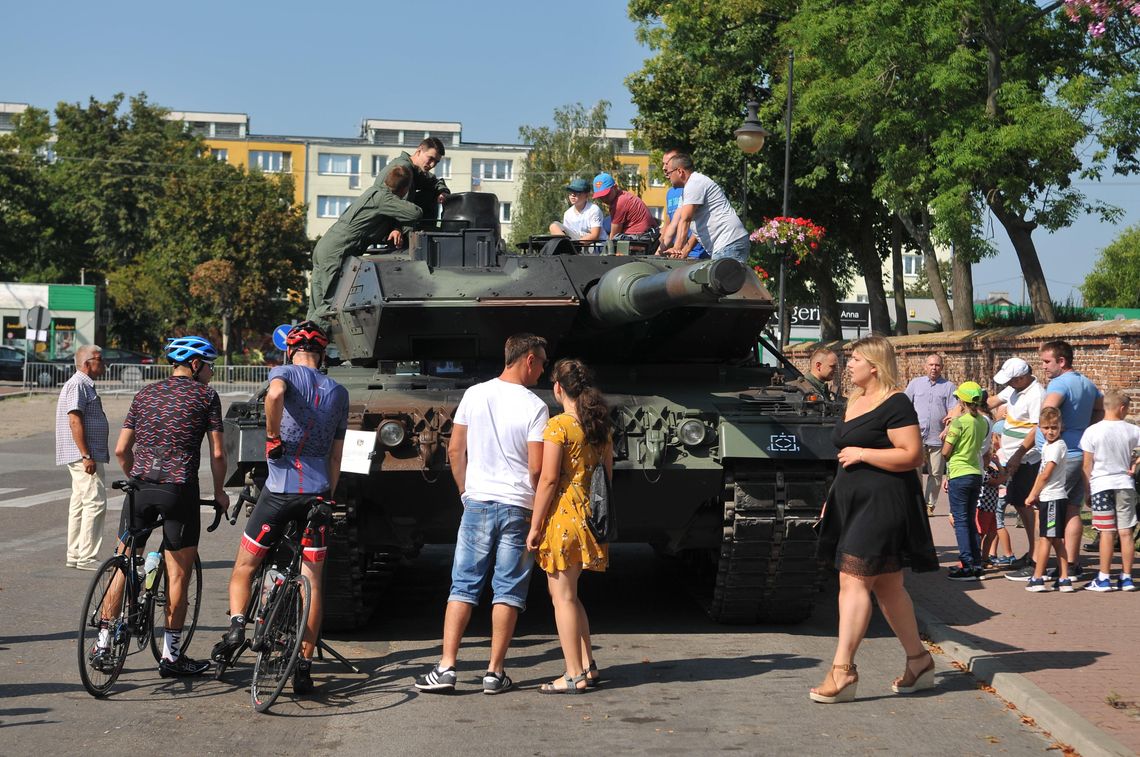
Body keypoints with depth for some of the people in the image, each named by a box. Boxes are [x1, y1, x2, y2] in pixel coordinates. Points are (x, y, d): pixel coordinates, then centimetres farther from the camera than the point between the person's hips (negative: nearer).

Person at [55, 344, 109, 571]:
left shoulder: (86, 385, 19)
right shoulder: (77, 385, -13)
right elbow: (75, 421, -20)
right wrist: (86, 456, -24)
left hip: (86, 456, 11)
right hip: (83, 456, -11)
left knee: (80, 504, 12)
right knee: (96, 502, -12)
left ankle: (75, 555, 16)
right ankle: (87, 557, -12)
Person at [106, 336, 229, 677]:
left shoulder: (145, 393, 15)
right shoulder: (205, 395, 3)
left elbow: (121, 450, 12)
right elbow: (217, 454, 0)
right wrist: (219, 492, 14)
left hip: (141, 486, 4)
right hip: (180, 489, -4)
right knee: (178, 574, 5)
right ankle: (171, 655, 9)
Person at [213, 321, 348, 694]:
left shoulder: (285, 373, 1)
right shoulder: (339, 393, 14)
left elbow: (275, 394, -27)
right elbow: (336, 456, 14)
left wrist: (273, 435, -14)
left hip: (280, 489, -3)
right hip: (318, 492, 3)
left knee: (244, 565, 16)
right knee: (313, 580, 6)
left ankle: (237, 623, -4)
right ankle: (304, 665, 5)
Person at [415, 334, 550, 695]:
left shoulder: (474, 395, 3)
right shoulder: (535, 407, -9)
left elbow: (454, 451, 7)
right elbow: (537, 468, -11)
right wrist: (536, 504, 6)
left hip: (477, 503, 3)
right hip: (518, 508, -3)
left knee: (463, 586, 7)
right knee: (508, 591, 5)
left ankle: (446, 668, 1)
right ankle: (495, 672, 8)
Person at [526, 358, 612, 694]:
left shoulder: (557, 425, -13)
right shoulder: (600, 427, 10)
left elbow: (548, 480, -16)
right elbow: (608, 476, 13)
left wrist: (535, 526, -12)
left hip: (561, 515, -8)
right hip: (589, 515, 8)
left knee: (562, 596, 0)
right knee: (569, 595, 19)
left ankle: (574, 676, 4)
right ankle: (587, 666, 21)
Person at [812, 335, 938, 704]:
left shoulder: (895, 404, -11)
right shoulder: (853, 402, 17)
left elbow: (912, 455, -18)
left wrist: (862, 454, -16)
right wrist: (833, 498, 21)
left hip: (882, 504, -9)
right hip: (853, 503, 9)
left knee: (854, 580, -14)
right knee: (887, 586, 12)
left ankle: (843, 670, -14)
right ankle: (919, 660, 22)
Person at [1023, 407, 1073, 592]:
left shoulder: (1058, 446, -14)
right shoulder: (1047, 445, 15)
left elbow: (1045, 474, -15)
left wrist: (1032, 495, -7)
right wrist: (1034, 495, 9)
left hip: (1053, 498, -9)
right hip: (1047, 498, 9)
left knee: (1045, 538, -6)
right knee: (1056, 540, 9)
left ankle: (1037, 579, -3)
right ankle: (1064, 579, 10)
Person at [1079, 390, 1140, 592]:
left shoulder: (1092, 432, -6)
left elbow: (1087, 466, -3)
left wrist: (1087, 492, 4)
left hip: (1101, 485, -2)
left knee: (1107, 533, -2)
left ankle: (1103, 579, 1)